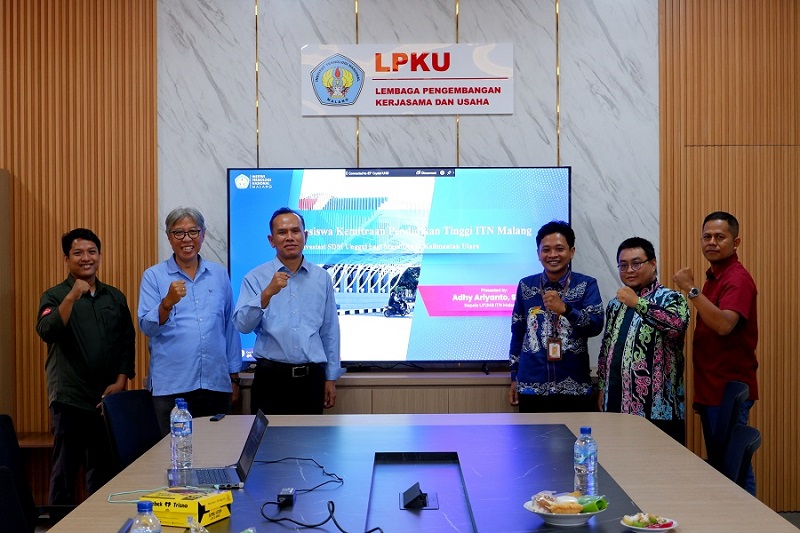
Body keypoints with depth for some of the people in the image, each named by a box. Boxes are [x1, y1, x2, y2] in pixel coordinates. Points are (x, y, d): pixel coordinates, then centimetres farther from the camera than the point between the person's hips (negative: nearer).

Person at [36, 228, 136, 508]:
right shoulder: (55, 296, 0)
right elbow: (47, 332, -18)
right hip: (70, 398, -4)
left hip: (107, 398, 4)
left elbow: (128, 341, 11)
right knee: (65, 467, 2)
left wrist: (121, 381, 0)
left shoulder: (115, 297, 11)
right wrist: (72, 297, -27)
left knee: (104, 468, 11)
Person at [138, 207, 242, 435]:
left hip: (216, 383, 2)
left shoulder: (220, 274, 11)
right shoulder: (153, 276, 4)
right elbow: (147, 327, -4)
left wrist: (234, 377, 13)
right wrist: (168, 302, -23)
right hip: (170, 386, -2)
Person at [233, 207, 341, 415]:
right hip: (271, 379, -2)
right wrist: (267, 294, -25)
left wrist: (331, 378, 10)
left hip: (311, 379, 2)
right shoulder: (255, 278, 0)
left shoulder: (322, 278, 7)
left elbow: (330, 331, 11)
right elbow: (243, 325, -12)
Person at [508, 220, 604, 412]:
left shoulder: (586, 285, 0)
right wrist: (514, 377, 12)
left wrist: (564, 309, -27)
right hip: (531, 388, 2)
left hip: (574, 389, -2)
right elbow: (517, 333, 12)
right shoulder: (526, 286, 6)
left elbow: (596, 326, -12)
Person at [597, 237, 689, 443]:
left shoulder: (670, 298, -3)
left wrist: (638, 303, -25)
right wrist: (602, 387, 19)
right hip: (617, 405, 6)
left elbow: (677, 324, -25)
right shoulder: (615, 304, 17)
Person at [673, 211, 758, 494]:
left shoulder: (738, 278, -12)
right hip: (711, 390, 9)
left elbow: (724, 325, -29)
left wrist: (691, 289, -27)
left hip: (729, 390, -9)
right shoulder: (713, 277, 16)